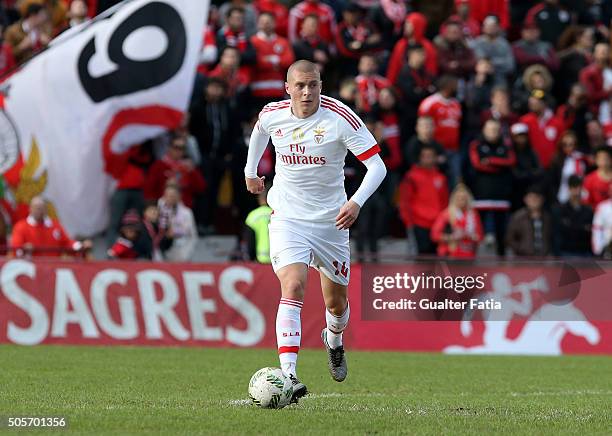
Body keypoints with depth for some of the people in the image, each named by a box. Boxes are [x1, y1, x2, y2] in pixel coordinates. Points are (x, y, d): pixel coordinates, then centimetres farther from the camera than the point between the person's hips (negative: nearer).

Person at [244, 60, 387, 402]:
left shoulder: (341, 118, -16)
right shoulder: (272, 115, -6)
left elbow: (377, 166, -17)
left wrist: (357, 202, -32)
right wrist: (251, 171, 28)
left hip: (331, 220, 0)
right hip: (288, 219, 0)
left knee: (336, 301, 14)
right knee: (294, 288, -23)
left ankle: (335, 342, 51)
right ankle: (287, 374, -32)